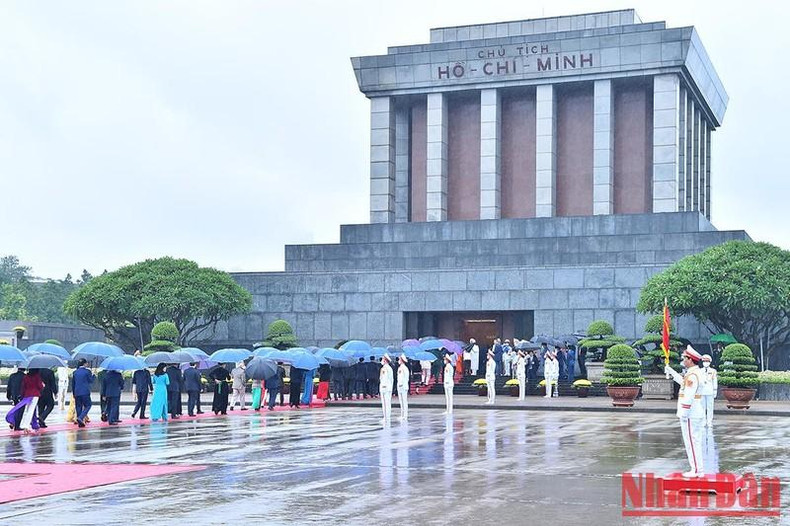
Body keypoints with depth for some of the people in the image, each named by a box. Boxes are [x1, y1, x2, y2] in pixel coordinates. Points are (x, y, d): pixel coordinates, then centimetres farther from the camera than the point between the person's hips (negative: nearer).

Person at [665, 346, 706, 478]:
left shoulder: (692, 376, -19)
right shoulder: (697, 373, 12)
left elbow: (688, 397, -24)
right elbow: (684, 383, 30)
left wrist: (684, 414, -21)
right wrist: (671, 372, 32)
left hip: (690, 415, -10)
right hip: (697, 414, 10)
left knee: (691, 442, -4)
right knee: (696, 442, 13)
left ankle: (696, 470, -2)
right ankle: (699, 470, 17)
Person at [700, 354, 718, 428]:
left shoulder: (713, 371, 0)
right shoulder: (700, 371, 7)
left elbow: (715, 382, 1)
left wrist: (715, 393, -2)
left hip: (710, 392, -2)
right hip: (701, 393, 2)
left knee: (710, 408, 0)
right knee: (702, 408, 4)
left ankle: (709, 423, 4)